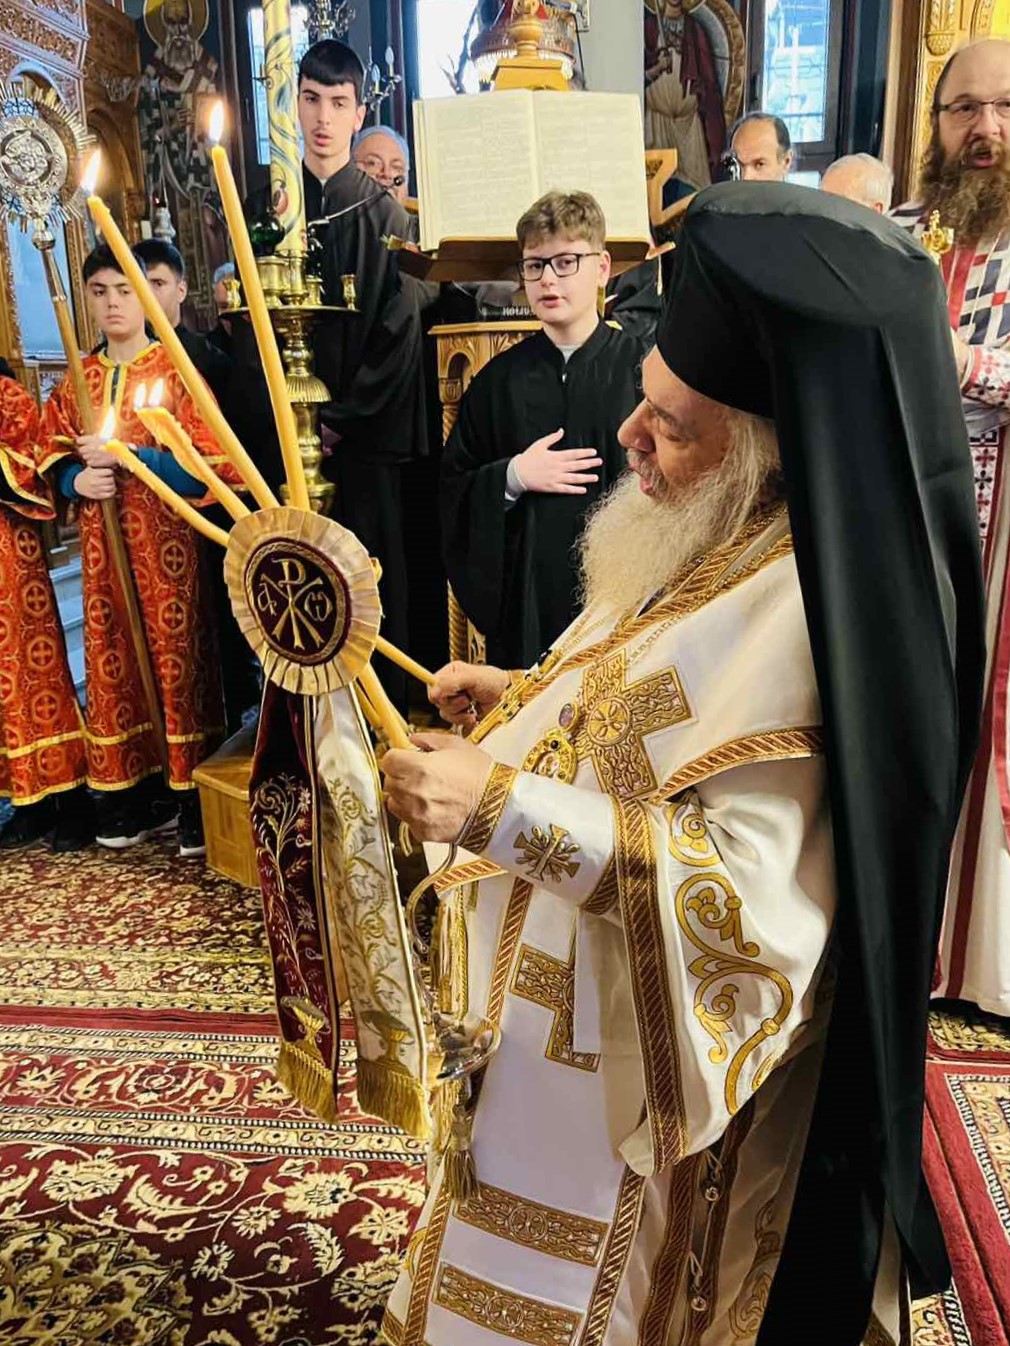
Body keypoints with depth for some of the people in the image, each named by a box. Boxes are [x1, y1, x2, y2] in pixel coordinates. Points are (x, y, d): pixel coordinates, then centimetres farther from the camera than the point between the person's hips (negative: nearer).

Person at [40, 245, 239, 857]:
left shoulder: (175, 370, -2)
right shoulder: (77, 381, 12)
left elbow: (206, 463, -9)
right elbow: (57, 461, 16)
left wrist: (126, 456, -17)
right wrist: (79, 480, -6)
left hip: (166, 540, -5)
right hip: (103, 546, 5)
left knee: (176, 654, -3)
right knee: (114, 660, 7)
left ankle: (193, 801, 5)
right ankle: (131, 797, 18)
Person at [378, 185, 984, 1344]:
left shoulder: (792, 612, -31)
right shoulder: (729, 542, -1)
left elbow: (739, 891, -32)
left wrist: (504, 806, -39)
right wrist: (528, 696, 0)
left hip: (645, 1046, -8)